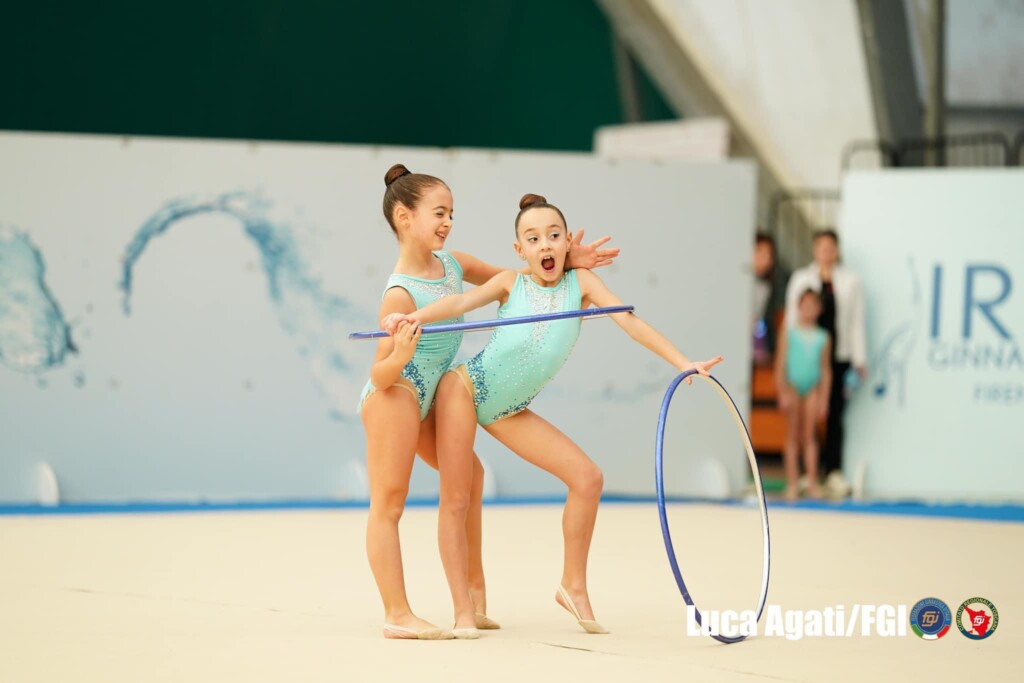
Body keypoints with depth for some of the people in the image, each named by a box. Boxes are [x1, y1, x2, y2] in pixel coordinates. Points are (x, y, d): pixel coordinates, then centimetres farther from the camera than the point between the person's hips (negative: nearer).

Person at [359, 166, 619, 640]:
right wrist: (399, 356, -43)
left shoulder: (453, 264, 3)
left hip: (425, 401, 10)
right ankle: (397, 615, -12)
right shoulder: (400, 294, -20)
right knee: (389, 502, -10)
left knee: (468, 474, 18)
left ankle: (474, 592, 27)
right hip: (393, 395, -10)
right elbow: (381, 375, -21)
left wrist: (564, 263, 10)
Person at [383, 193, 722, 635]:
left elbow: (629, 322, -11)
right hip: (466, 388, -3)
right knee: (456, 500, -5)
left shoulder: (580, 283, -3)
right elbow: (461, 303, -21)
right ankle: (463, 611, 4)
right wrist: (413, 317, -41)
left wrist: (683, 364, -21)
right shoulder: (511, 284, -7)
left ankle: (574, 586, 7)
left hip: (509, 412, 3)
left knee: (587, 479, -7)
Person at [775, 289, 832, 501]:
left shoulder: (822, 338, 5)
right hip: (792, 386, -1)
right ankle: (792, 483, 4)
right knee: (792, 437, 2)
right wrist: (783, 393, -8)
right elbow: (780, 366, 0)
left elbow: (826, 370, 8)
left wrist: (823, 398, 4)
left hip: (812, 389, 1)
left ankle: (812, 483, 2)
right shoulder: (789, 334, 1)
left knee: (809, 436, 0)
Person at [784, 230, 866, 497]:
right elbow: (792, 318, 8)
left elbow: (857, 322, 7)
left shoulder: (850, 281, 8)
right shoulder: (801, 279, 8)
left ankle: (833, 471, 0)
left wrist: (859, 360, 3)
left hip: (838, 356, 0)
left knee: (835, 414, -2)